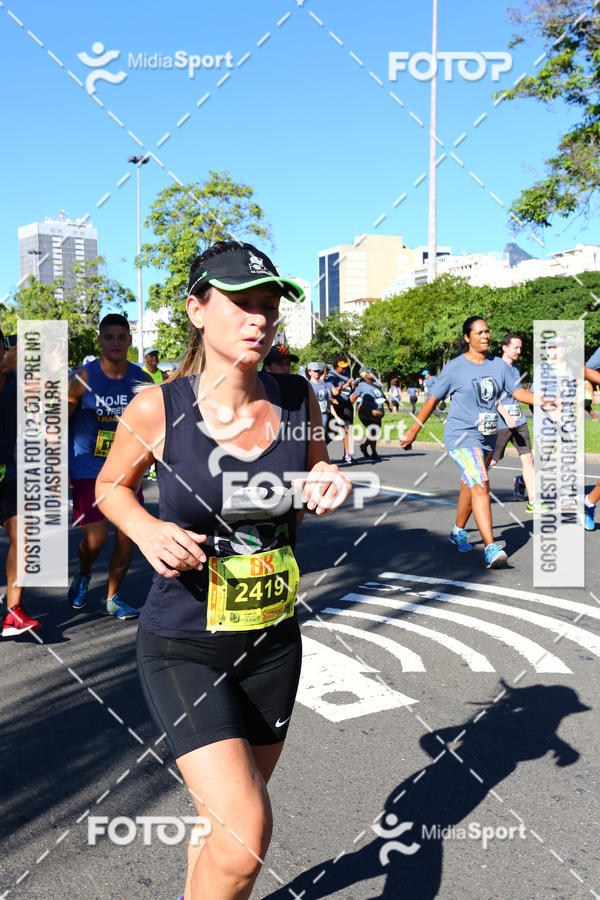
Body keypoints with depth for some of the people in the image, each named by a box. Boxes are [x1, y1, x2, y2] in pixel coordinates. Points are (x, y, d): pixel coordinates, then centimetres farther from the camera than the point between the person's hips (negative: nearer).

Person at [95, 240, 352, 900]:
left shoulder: (297, 401, -6)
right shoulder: (157, 409, -14)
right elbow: (111, 485, 3)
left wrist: (328, 489, -11)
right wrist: (148, 532, -17)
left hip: (273, 641, 4)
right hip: (183, 646, -4)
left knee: (229, 817, 21)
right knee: (245, 831, -15)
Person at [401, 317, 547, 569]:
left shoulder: (498, 365, 7)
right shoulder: (454, 367, -6)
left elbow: (517, 392, 7)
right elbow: (432, 399, 1)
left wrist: (540, 399, -13)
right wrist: (413, 430, 5)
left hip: (487, 437, 6)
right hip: (461, 436, -6)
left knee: (470, 487, 18)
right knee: (481, 487, -19)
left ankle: (458, 532, 40)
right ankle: (491, 549, -24)